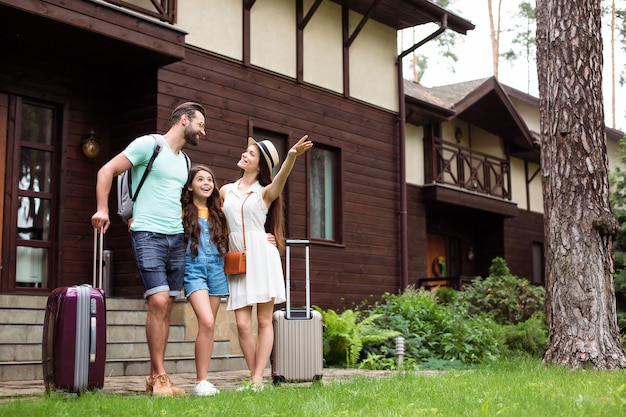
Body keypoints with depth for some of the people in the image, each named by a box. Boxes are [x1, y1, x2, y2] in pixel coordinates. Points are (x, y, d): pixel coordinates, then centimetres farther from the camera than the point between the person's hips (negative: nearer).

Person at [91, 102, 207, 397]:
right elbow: (107, 171, -4)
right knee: (158, 301, -16)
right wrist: (103, 209, -12)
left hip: (176, 238, 7)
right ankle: (159, 377, -8)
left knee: (166, 308, 4)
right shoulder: (148, 144, -3)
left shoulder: (184, 161, 19)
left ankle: (154, 377, 10)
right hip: (148, 235, -7)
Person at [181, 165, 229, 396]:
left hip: (216, 268, 4)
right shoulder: (183, 211, 2)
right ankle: (200, 381, -11)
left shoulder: (218, 212, 14)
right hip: (193, 268, -4)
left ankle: (204, 379, 10)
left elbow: (228, 239, 18)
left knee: (209, 325, 4)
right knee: (206, 322, -18)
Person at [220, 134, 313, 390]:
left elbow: (280, 179, -16)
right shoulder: (226, 191, 15)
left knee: (264, 321, -3)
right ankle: (254, 378, 4)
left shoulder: (265, 192, 5)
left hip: (262, 257, -3)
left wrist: (291, 156, -35)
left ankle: (257, 379, -2)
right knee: (243, 323, -5)